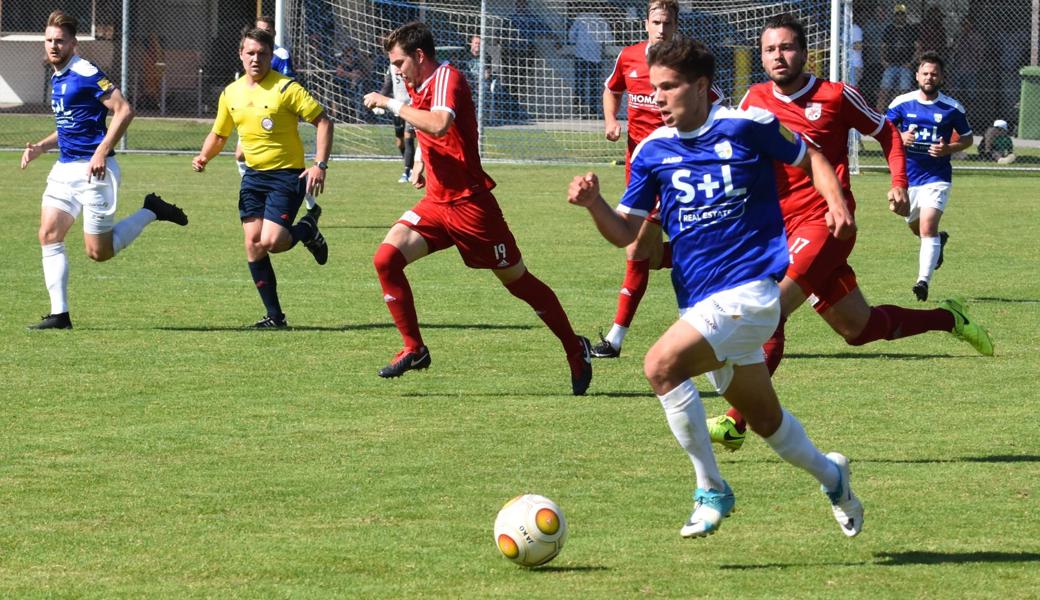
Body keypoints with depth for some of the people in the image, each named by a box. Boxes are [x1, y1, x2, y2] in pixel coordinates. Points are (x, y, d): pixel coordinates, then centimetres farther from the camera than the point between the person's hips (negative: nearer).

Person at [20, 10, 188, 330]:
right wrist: (40, 147, 14)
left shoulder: (86, 73, -14)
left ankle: (151, 212, 16)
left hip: (93, 171, -9)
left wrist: (102, 152, -23)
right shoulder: (56, 78, 14)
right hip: (64, 168, 9)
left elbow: (124, 110, -19)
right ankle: (59, 314, -1)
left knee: (99, 252, -3)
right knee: (49, 236, -3)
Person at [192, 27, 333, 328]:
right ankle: (275, 315, 7)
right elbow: (219, 134, 21)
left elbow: (323, 121, -11)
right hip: (253, 176, 6)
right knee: (253, 243, -2)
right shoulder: (230, 94, 7)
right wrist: (204, 157, 0)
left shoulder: (286, 89, -12)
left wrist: (320, 165, -19)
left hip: (287, 175, -6)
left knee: (271, 242, -19)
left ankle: (307, 229, 16)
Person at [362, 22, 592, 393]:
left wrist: (390, 104, -29)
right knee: (386, 258, -11)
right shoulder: (418, 87, 11)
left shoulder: (447, 78, -16)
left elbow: (439, 125, -36)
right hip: (436, 202, 8)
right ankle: (414, 349, -2)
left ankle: (576, 351, 20)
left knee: (518, 281, 4)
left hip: (470, 202, -8)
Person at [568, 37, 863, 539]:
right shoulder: (652, 152, 6)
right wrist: (594, 204, -15)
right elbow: (625, 232, 5)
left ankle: (711, 491, -13)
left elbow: (809, 158, 9)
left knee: (661, 365, -26)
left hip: (750, 287, -6)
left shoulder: (746, 125, -6)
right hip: (699, 302, 6)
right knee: (764, 419, 17)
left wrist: (836, 202, -8)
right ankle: (830, 474, 45)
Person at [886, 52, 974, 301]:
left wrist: (949, 149, -12)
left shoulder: (952, 108, -2)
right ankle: (940, 240, 51)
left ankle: (923, 280, -24)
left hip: (937, 177, -3)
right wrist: (900, 138, -16)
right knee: (916, 227, 17)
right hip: (908, 176, 3)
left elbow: (968, 138, 8)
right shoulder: (902, 103, -1)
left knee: (928, 226, -20)